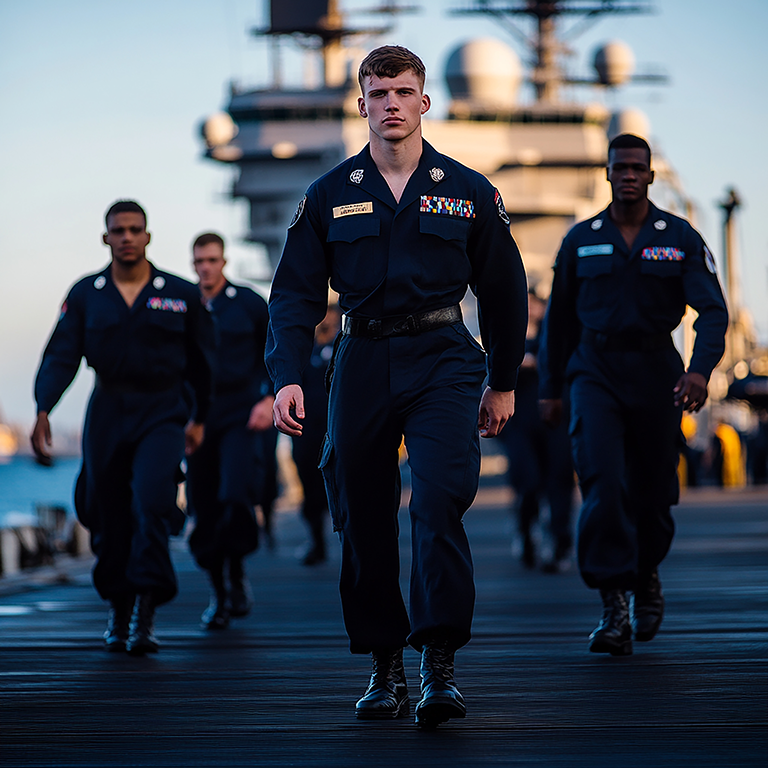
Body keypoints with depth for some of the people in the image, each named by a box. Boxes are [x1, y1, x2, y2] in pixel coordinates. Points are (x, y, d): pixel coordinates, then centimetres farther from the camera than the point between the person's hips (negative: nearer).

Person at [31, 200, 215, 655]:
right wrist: (43, 410, -19)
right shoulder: (85, 295, 3)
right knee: (109, 517, 6)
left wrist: (200, 418, 18)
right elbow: (61, 357, -5)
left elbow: (201, 362, 12)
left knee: (153, 499, -22)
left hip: (162, 415, -2)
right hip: (107, 413, 2)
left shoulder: (182, 295, 1)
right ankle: (119, 609, 26)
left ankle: (146, 611, -20)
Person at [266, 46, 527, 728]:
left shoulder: (468, 192, 5)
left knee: (439, 501, -19)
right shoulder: (330, 196, 7)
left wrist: (503, 383, 15)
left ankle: (440, 662, -19)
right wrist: (287, 378, -8)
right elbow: (296, 294, 5)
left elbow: (504, 290, 13)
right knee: (364, 520, 5)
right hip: (362, 364, 2)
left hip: (442, 363, -2)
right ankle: (384, 667, 17)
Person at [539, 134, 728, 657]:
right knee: (603, 484, -17)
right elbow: (560, 317, 14)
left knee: (652, 490, 7)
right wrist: (551, 387, 14)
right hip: (595, 371, 0)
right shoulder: (581, 240, 5)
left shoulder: (681, 237, 1)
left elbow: (713, 309, -7)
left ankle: (646, 576, 37)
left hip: (655, 372, 0)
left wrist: (701, 369, -24)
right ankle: (615, 608, -19)